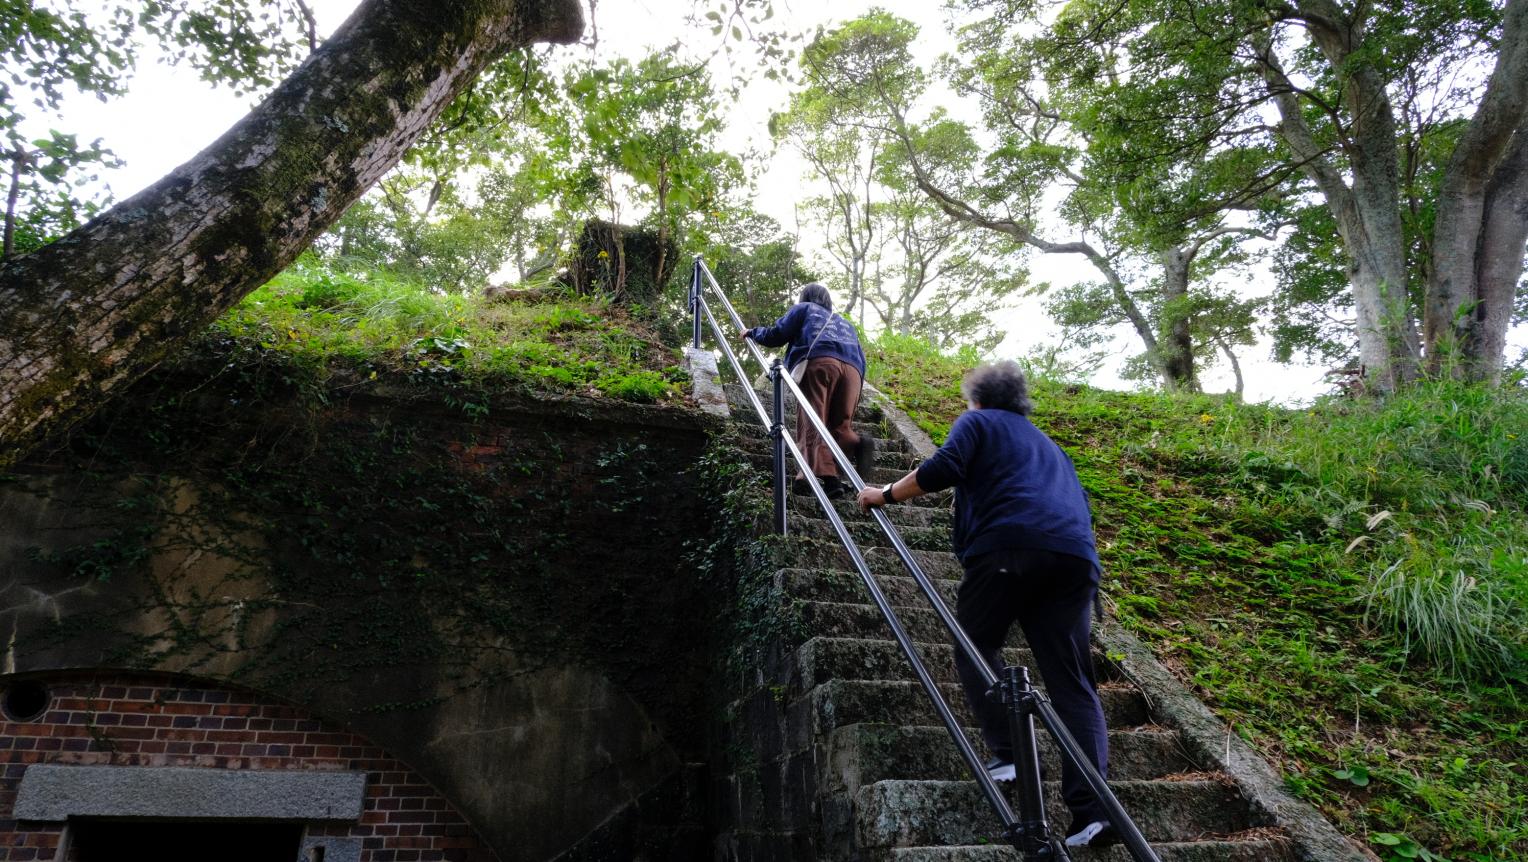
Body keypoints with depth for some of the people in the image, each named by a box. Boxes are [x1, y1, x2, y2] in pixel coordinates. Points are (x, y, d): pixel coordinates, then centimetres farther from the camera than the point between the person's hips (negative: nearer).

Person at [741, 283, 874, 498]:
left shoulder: (803, 309, 30)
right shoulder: (845, 323, 42)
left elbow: (776, 335, 22)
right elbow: (861, 358, 30)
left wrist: (753, 333, 40)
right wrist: (857, 388, 30)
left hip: (819, 362, -4)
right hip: (852, 369, 4)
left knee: (812, 422, -13)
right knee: (840, 425, 7)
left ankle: (826, 476, -36)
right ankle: (857, 444, -28)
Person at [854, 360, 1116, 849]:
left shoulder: (978, 422, 17)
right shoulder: (1045, 442, 37)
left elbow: (943, 469, -1)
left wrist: (887, 494, 10)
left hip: (1009, 546, -5)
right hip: (1077, 555, 6)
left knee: (976, 646, 12)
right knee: (1072, 682, 4)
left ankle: (1007, 754, -2)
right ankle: (1092, 808, -6)